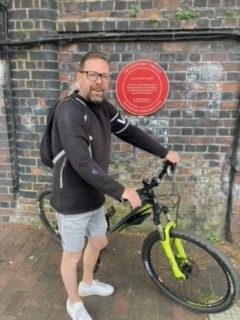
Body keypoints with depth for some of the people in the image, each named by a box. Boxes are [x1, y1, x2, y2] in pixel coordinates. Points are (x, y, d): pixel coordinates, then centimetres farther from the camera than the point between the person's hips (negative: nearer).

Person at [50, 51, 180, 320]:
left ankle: (87, 283, 53)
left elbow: (130, 132, 9)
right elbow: (82, 164, -32)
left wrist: (163, 152, 11)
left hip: (95, 196, 8)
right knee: (73, 255, 14)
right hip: (73, 201, -8)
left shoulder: (103, 108, 0)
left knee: (98, 242, 25)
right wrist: (121, 191, -28)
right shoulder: (69, 112, -25)